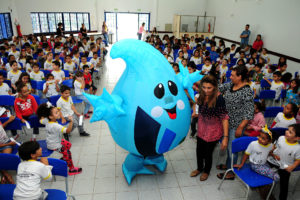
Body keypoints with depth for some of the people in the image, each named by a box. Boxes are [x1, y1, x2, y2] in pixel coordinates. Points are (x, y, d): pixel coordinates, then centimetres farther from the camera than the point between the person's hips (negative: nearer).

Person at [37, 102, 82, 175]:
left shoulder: (46, 121, -11)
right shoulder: (55, 126, -38)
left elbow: (41, 120, 14)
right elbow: (68, 131, -47)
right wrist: (71, 122, -56)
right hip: (54, 146, -10)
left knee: (68, 144, 20)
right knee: (67, 153, -4)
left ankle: (64, 158, 36)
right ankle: (72, 169, 7)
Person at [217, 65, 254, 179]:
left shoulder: (247, 92, -21)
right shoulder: (230, 85, 1)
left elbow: (249, 113, -20)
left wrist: (240, 128, -20)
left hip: (236, 125, -7)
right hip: (227, 122, 7)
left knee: (232, 147, 6)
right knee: (228, 145, 23)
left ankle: (231, 173, 25)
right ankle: (228, 165, 45)